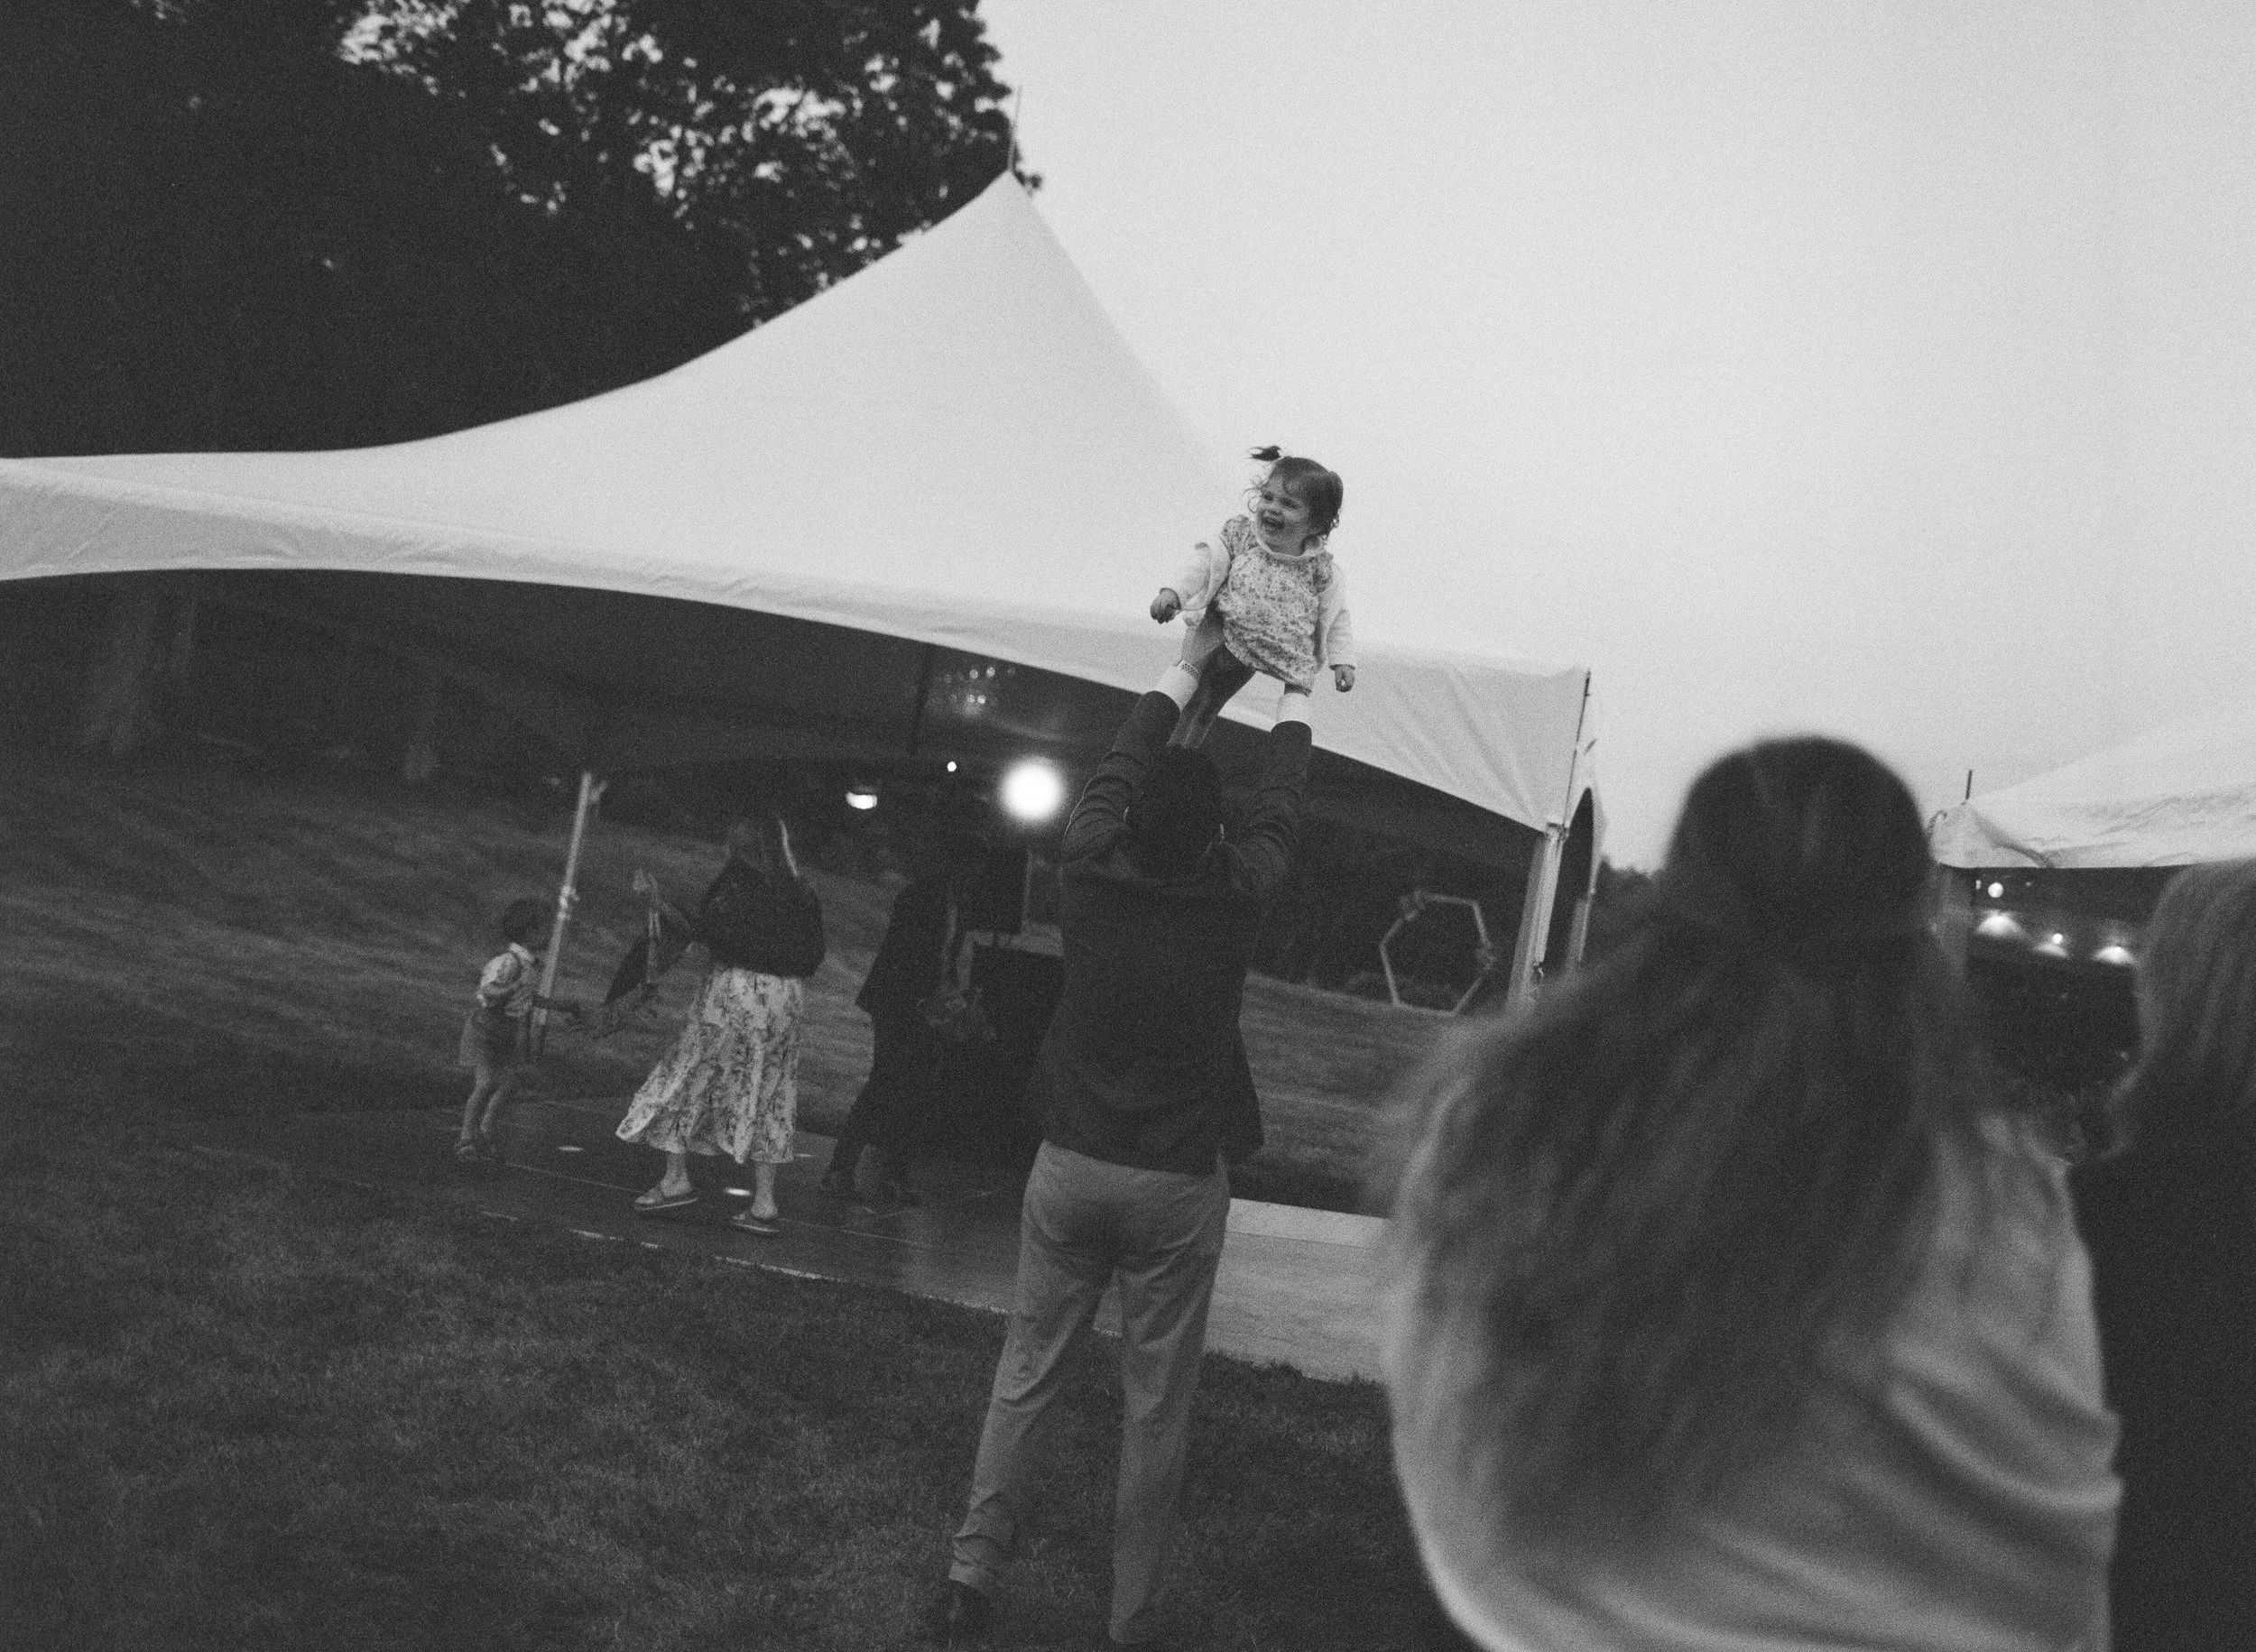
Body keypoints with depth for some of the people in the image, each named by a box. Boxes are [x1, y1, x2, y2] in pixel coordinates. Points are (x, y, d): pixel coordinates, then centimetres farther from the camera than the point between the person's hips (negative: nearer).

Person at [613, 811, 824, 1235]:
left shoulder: (736, 882, -9)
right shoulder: (800, 893, 7)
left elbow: (707, 933, -17)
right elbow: (812, 959, 7)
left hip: (734, 989, -5)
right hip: (784, 997, 5)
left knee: (687, 1074, 9)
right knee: (765, 1093, 8)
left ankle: (676, 1179, 10)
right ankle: (764, 1203, 5)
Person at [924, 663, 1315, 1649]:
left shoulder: (1090, 872, -8)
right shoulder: (1233, 898, -11)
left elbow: (1117, 769, 11)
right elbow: (1277, 811, 9)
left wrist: (1185, 668, 26)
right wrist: (1294, 699, 26)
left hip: (1070, 1167, 2)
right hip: (1178, 1186, -2)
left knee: (1025, 1376, 11)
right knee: (1155, 1409, 5)